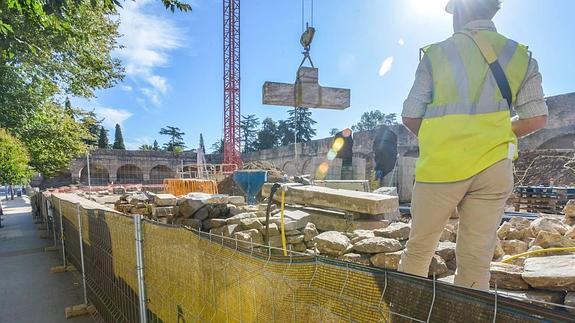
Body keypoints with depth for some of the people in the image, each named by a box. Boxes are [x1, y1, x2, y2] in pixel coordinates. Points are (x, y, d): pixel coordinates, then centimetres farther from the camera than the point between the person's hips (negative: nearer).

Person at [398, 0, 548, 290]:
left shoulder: (438, 53, 2)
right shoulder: (520, 56, 10)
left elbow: (410, 117, -1)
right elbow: (536, 119, 7)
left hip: (441, 165, -2)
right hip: (493, 167, 3)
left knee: (418, 249, 11)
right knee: (477, 260, 9)